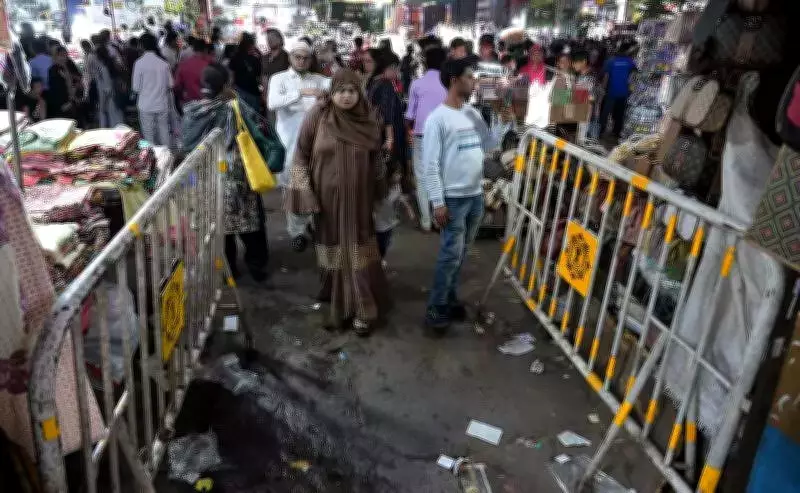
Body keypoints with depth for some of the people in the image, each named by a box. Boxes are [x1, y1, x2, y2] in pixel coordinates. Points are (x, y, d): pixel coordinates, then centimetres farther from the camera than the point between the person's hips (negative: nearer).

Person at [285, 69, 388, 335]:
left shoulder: (369, 119, -2)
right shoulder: (317, 116, -9)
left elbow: (376, 159, 9)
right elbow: (301, 155, -4)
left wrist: (379, 193, 13)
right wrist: (304, 192, -9)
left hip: (358, 198, 1)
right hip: (327, 196, -1)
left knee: (357, 250, 3)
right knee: (334, 249, 11)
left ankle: (363, 308, 12)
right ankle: (338, 300, 31)